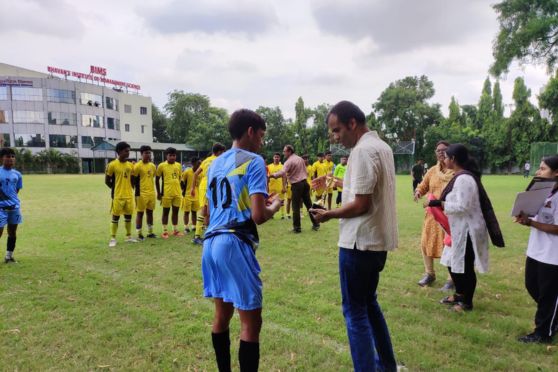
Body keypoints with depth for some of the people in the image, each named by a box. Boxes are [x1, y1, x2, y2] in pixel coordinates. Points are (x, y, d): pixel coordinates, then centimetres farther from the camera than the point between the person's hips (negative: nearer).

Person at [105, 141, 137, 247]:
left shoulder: (130, 165, 6)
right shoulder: (112, 165, -10)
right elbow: (107, 181, -3)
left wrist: (129, 188, 8)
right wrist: (115, 189, 4)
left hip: (129, 196, 5)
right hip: (118, 196, -5)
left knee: (128, 216, 11)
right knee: (116, 217, 2)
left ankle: (129, 236, 22)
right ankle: (113, 238, 11)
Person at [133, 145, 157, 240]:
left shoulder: (153, 166, 9)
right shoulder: (137, 166, -10)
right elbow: (133, 180, -8)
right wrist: (137, 192, -11)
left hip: (151, 193, 6)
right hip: (142, 193, -6)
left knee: (150, 212, 12)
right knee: (140, 213, 2)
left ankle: (150, 232, 21)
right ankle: (139, 234, 9)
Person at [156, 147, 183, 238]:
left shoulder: (178, 165, 7)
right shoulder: (161, 166, -5)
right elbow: (157, 180, 0)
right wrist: (159, 193, -1)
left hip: (177, 193, 4)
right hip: (166, 193, -4)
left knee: (176, 211, 11)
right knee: (166, 212, 5)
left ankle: (175, 230, 21)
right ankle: (165, 231, 13)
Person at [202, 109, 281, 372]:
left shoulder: (215, 164, 16)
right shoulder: (253, 162, -7)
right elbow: (258, 216, -17)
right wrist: (274, 206, 5)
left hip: (212, 243, 8)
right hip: (235, 245, -8)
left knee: (222, 315, 18)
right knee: (251, 322, 2)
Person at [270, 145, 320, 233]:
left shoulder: (289, 161, -12)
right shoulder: (300, 159, 12)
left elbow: (282, 173, -25)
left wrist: (273, 175, -16)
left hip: (296, 185, -7)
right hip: (305, 183, 7)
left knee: (296, 207, 0)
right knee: (309, 204, 12)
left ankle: (297, 227, 2)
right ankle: (315, 224, 15)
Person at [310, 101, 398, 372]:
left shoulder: (363, 151, -18)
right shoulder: (381, 146, 12)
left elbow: (361, 205, -21)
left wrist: (329, 215, -9)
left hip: (360, 241, -10)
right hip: (377, 238, 10)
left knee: (355, 311, 2)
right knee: (368, 302, 22)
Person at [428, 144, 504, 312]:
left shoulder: (463, 179, -22)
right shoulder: (461, 177, 9)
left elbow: (462, 207, -25)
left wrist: (439, 203, -21)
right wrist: (441, 203, 8)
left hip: (467, 230, -10)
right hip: (459, 229, 10)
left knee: (465, 267, 5)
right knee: (453, 263, 20)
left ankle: (467, 302, 22)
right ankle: (459, 294, 37)